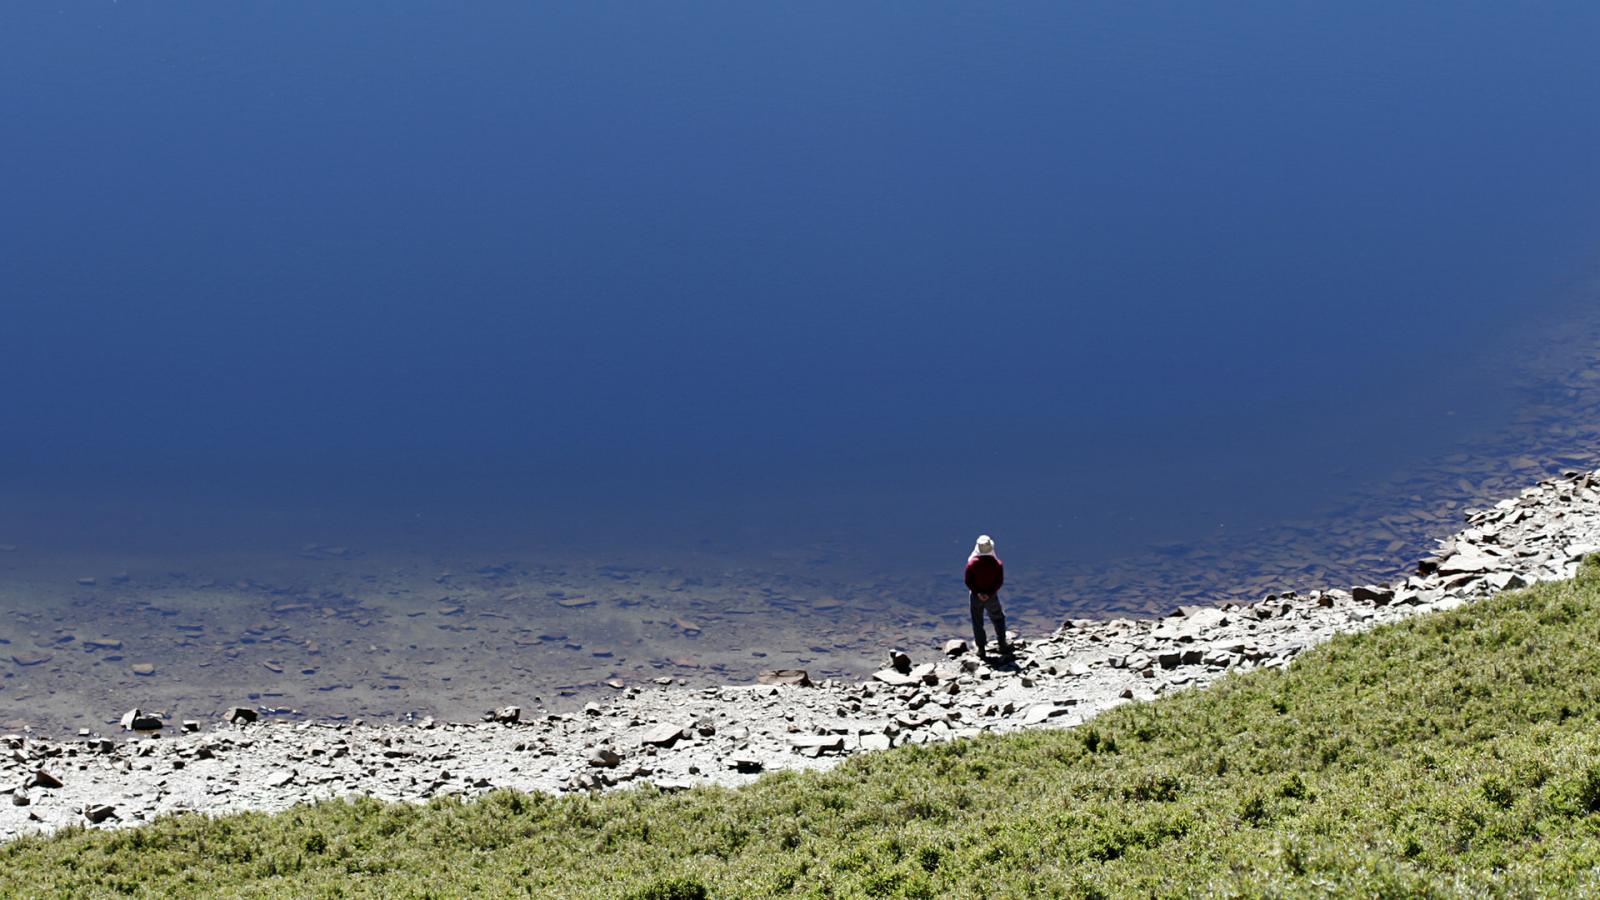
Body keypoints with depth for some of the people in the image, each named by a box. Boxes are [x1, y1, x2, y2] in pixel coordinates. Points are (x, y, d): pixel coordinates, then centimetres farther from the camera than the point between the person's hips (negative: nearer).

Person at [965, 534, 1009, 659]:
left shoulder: (972, 563, -15)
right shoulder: (997, 563, -13)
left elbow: (968, 581, -14)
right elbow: (999, 581, -13)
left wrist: (977, 593, -11)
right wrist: (989, 593, -13)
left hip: (976, 597, 0)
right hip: (992, 597, 0)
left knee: (977, 623, 12)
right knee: (998, 620, 20)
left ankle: (981, 650, 16)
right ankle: (1003, 647, 22)